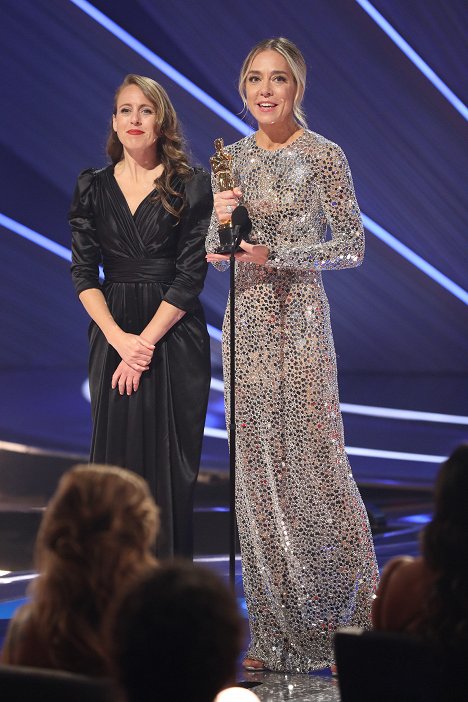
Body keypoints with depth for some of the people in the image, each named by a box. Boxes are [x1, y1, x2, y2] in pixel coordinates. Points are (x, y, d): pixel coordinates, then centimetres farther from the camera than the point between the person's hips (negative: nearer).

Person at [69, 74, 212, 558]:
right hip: (113, 333, 3)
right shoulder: (93, 188, 8)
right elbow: (83, 273, 2)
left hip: (174, 333, -2)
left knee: (170, 460, -2)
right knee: (116, 456, 2)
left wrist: (146, 342, -12)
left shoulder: (191, 186, 0)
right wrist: (119, 339, -11)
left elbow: (191, 275, -6)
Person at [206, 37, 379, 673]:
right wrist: (223, 221, -8)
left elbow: (352, 246, -7)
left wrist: (271, 253, -16)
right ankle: (278, 632, 12)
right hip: (245, 322, 6)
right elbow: (218, 255, 14)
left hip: (298, 317, -5)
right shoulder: (233, 157, 11)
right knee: (258, 469, 5)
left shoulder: (323, 156, -5)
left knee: (312, 459, -6)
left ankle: (343, 615, 8)